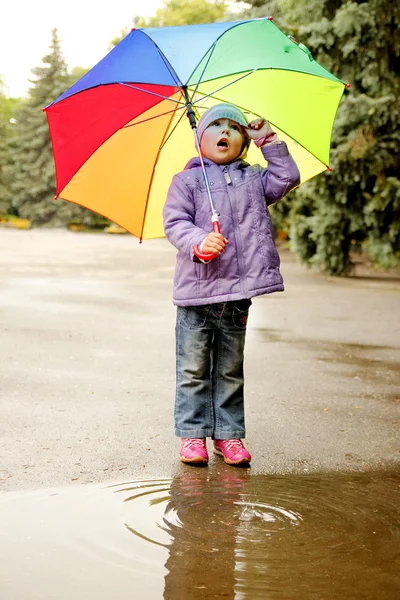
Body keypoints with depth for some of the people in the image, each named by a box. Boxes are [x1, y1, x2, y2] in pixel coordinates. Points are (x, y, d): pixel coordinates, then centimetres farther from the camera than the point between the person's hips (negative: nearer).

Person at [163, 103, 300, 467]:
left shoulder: (254, 179, 15)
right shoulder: (187, 181, 3)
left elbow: (288, 179, 12)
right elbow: (175, 222, -6)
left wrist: (270, 143, 10)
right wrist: (200, 242, -25)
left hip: (237, 292, 3)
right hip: (196, 289, -3)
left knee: (231, 369, 12)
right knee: (194, 368, 3)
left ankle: (230, 433, 20)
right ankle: (192, 433, 13)